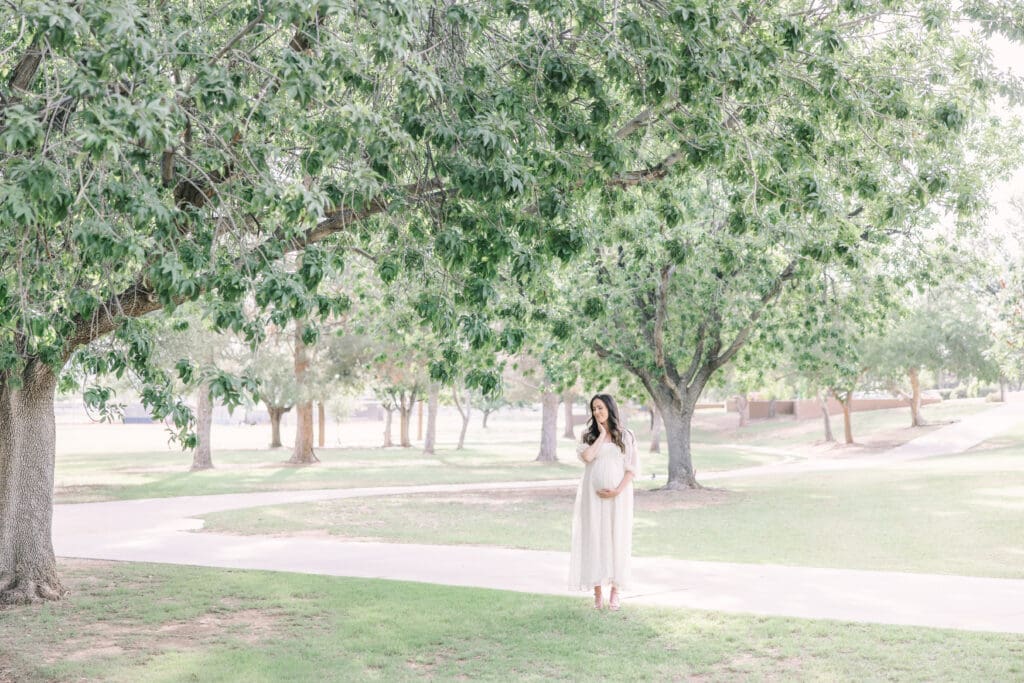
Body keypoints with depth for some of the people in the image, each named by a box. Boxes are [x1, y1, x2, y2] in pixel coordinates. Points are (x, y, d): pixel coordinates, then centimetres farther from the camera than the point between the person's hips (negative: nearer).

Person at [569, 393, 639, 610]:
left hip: (618, 496, -1)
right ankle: (597, 592, 4)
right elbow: (587, 456, -14)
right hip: (593, 495, 1)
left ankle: (615, 591, 7)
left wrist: (617, 490, -12)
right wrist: (602, 434, -7)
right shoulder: (588, 435, 7)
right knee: (594, 538, -1)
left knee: (617, 539, 0)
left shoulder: (625, 436, 3)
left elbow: (633, 467, -1)